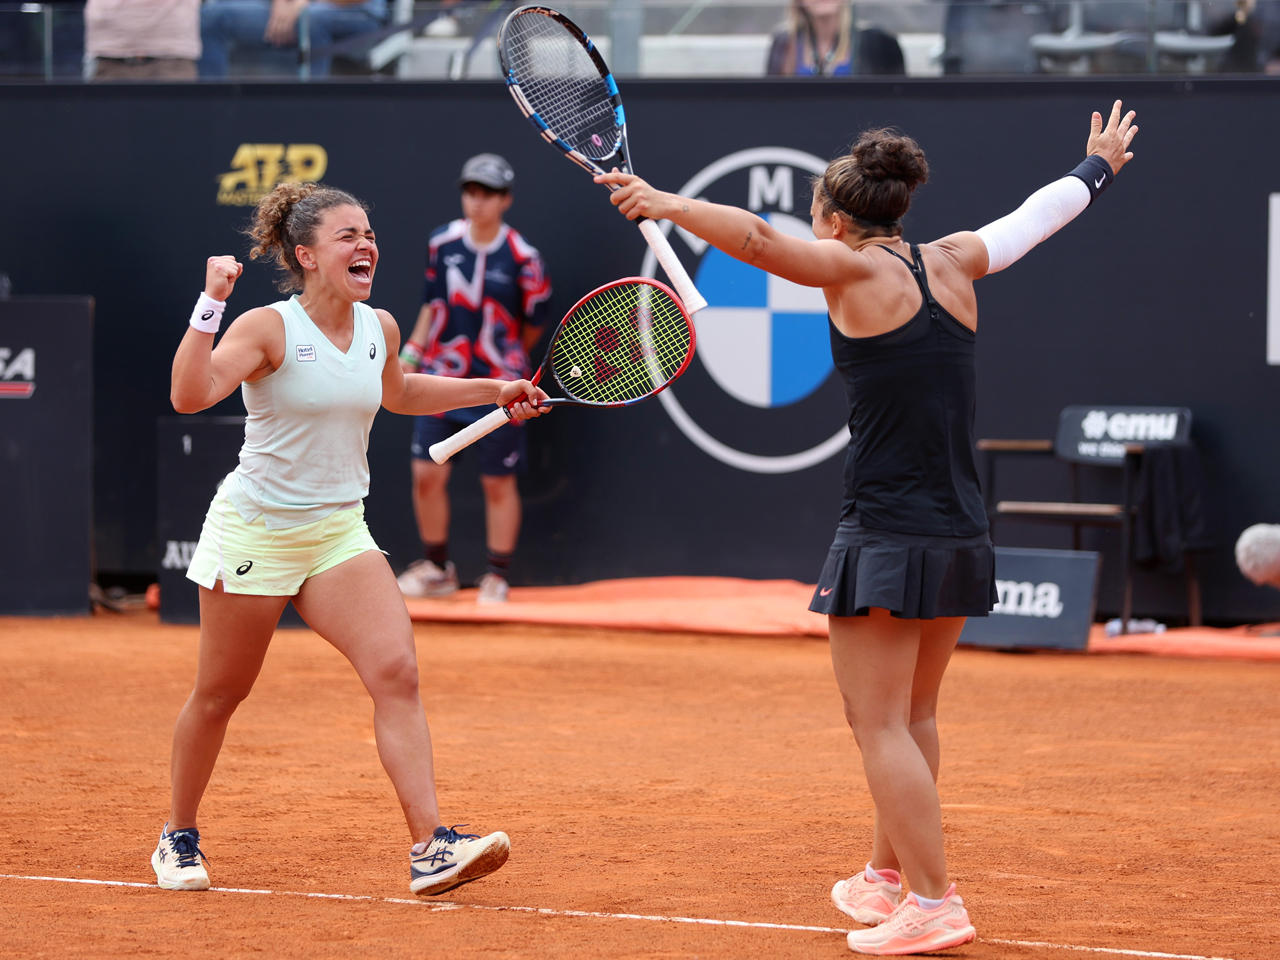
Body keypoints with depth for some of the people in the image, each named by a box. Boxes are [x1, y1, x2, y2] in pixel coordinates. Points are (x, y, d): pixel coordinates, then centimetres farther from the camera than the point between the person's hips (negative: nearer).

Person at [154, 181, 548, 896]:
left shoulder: (380, 328, 2)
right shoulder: (268, 329, -16)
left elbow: (397, 393, 26)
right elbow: (191, 395, -31)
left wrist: (491, 391, 19)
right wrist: (211, 304, -39)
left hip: (339, 532, 4)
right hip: (255, 532, -4)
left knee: (397, 673, -15)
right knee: (220, 695, 9)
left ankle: (431, 849, -21)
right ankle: (179, 840, 31)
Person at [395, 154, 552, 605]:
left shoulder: (522, 259, -10)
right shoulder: (442, 243, 2)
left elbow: (534, 323, 2)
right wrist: (412, 353, 7)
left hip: (497, 384, -3)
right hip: (442, 378, 3)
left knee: (498, 483, 3)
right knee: (427, 474, 0)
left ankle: (497, 576, 17)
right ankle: (437, 568, 17)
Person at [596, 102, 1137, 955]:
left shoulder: (858, 271, -7)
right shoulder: (951, 264, 11)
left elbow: (760, 239, -24)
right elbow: (1031, 220, 28)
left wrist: (668, 204, -22)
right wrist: (1097, 169, 45)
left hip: (888, 537, -7)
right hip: (963, 539, 7)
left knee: (881, 725, -5)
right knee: (914, 718, 20)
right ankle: (888, 876, 33)